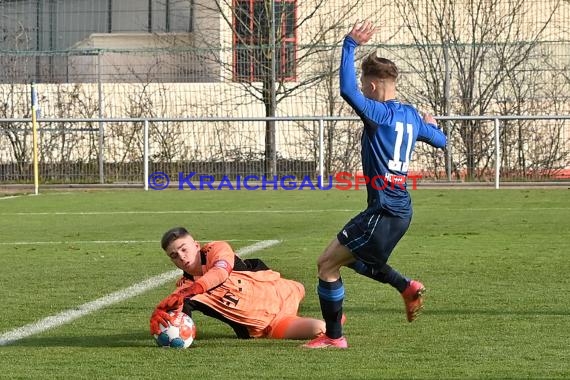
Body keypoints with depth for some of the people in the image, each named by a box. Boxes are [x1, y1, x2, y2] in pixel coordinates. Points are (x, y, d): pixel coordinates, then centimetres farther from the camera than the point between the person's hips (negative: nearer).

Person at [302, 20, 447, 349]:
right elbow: (441, 141, 27)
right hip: (400, 208, 9)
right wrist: (430, 125, 49)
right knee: (351, 257, 28)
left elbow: (347, 90, -30)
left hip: (384, 212, -9)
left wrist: (350, 45, -25)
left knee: (327, 263, -3)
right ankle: (407, 287, 21)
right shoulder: (412, 116, 10)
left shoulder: (379, 113, -16)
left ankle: (334, 337, 1)